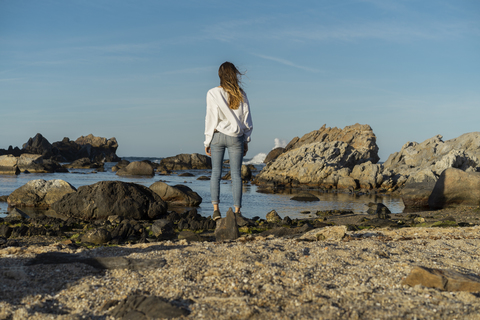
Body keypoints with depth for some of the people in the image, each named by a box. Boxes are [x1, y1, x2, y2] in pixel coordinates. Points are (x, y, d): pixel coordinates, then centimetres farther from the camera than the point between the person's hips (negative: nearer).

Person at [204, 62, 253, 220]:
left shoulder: (213, 94, -5)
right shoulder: (241, 94, 1)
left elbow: (211, 119, -6)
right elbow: (247, 119, 4)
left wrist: (207, 142, 1)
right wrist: (246, 140, 12)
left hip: (217, 136, -1)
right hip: (236, 136, 1)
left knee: (216, 172, 7)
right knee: (236, 174, 3)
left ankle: (216, 209, 0)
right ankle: (237, 211, 2)